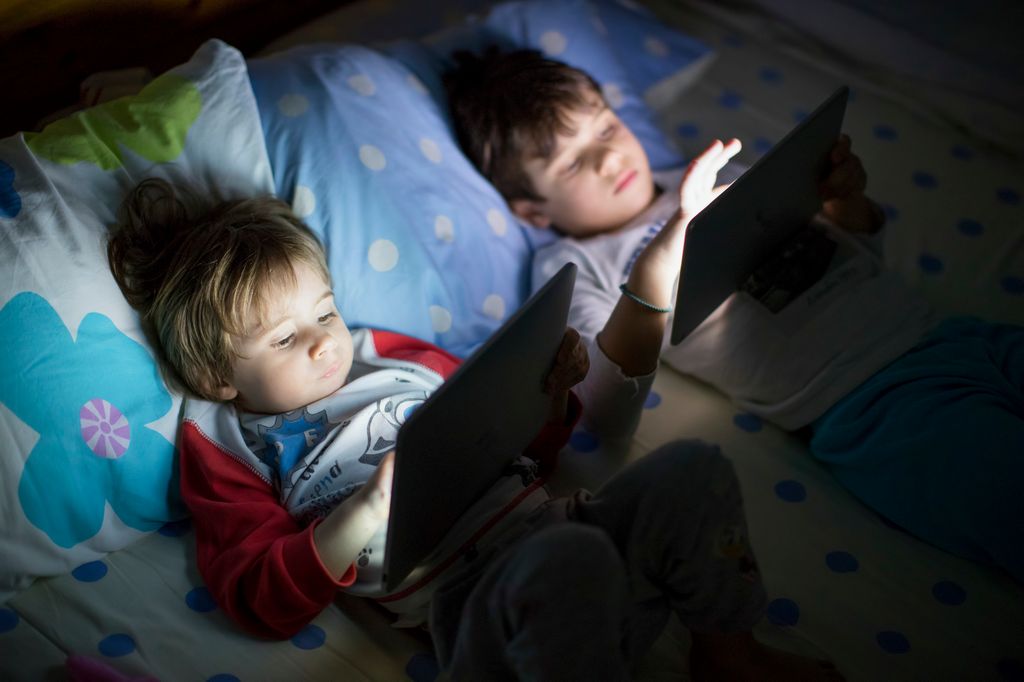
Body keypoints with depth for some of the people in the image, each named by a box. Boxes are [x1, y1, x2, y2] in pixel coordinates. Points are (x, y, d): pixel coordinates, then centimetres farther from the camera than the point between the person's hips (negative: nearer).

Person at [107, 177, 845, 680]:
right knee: (572, 559, -37)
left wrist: (549, 394, 7)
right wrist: (367, 511, -17)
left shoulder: (391, 355, 22)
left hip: (547, 516, 7)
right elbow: (261, 603, -5)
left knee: (693, 466, -11)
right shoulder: (229, 446, 8)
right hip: (467, 597, -6)